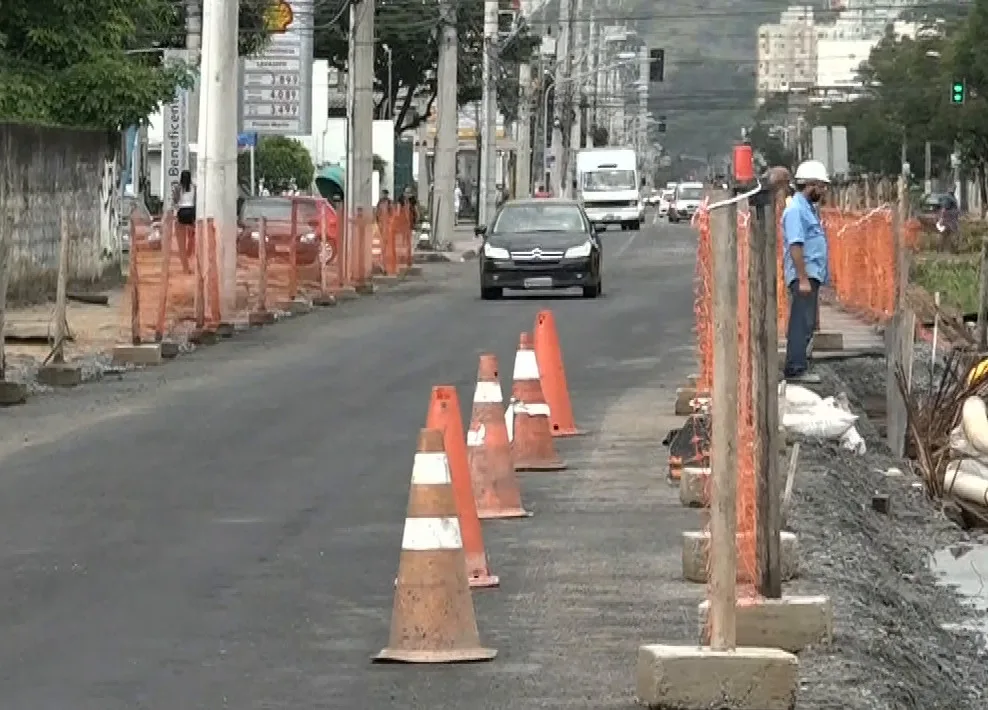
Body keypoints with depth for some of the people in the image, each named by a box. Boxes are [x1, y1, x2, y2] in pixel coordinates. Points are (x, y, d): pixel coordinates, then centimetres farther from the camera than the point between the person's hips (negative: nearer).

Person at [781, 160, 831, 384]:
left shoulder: (809, 208, 17)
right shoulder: (796, 210, -15)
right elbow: (795, 246, -21)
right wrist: (803, 279, -24)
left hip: (811, 275, 10)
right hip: (803, 275, -10)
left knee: (806, 323, 13)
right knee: (802, 323, -10)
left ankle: (798, 366, 17)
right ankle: (796, 368, -11)